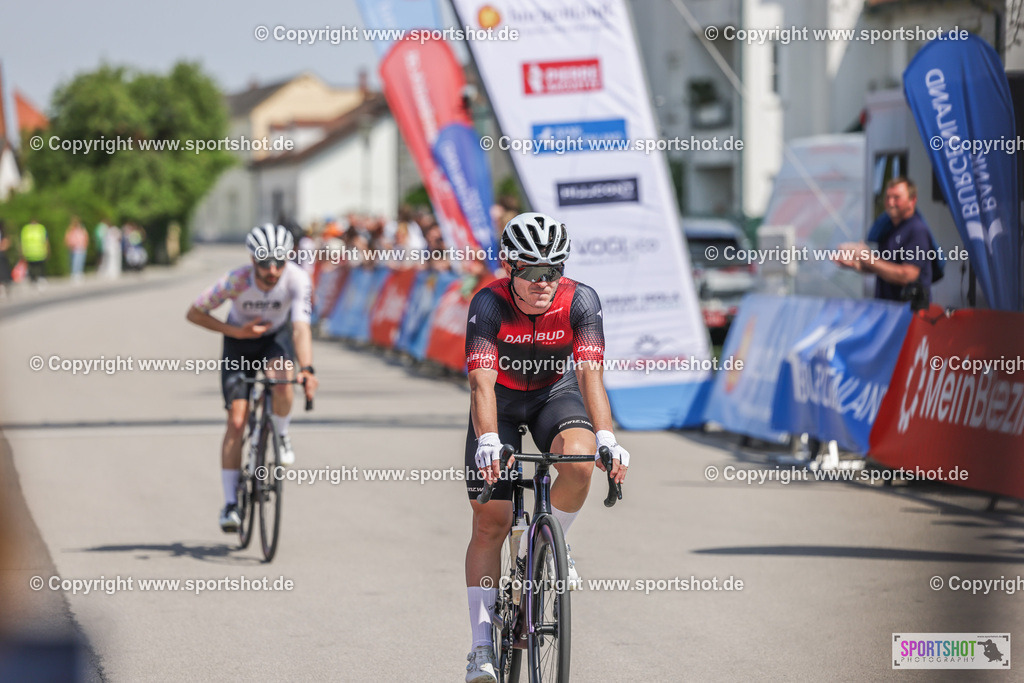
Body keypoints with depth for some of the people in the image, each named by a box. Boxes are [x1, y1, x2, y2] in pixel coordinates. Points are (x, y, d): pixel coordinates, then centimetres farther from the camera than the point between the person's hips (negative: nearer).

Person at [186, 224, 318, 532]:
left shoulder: (297, 279, -30)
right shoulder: (236, 280, -31)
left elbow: (300, 327, -38)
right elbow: (194, 313, -19)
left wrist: (307, 369, -53)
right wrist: (236, 331, -27)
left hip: (276, 337, 0)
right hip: (239, 341, 0)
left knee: (281, 379, -34)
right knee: (237, 420, -11)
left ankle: (281, 435, -3)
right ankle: (230, 504, -5)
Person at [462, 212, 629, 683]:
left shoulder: (580, 302, -25)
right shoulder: (489, 304, -28)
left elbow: (590, 375, -33)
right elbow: (482, 383, -36)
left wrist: (606, 439, -47)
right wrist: (488, 442, -52)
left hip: (555, 393, 1)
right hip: (503, 401, -1)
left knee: (579, 461, -33)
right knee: (490, 522, -5)